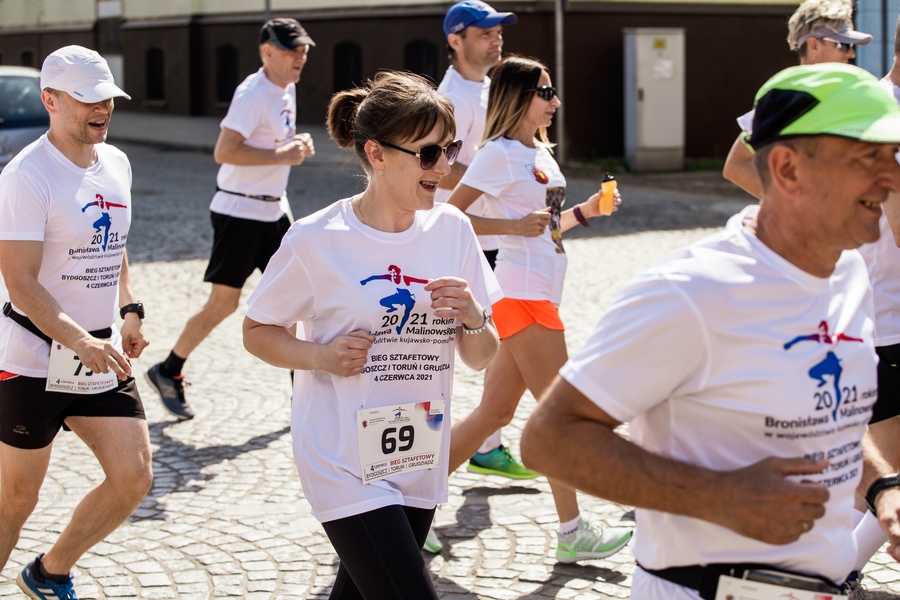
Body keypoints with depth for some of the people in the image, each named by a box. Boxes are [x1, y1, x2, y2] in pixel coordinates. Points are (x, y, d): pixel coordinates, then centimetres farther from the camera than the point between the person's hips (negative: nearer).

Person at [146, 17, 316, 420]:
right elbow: (224, 151, -26)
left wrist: (297, 146, 6)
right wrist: (282, 155, -24)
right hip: (239, 212, -8)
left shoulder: (287, 88, 10)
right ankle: (167, 373, 14)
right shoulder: (253, 93, -18)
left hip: (271, 211, 8)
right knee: (223, 303, -2)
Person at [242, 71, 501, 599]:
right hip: (345, 464, -5)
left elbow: (481, 358, 7)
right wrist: (322, 355, -17)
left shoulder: (452, 230, 0)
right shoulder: (317, 240, -12)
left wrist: (473, 317, -15)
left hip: (419, 463, 5)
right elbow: (257, 332, 0)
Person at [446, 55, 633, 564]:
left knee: (495, 412, 10)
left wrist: (586, 211, 9)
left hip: (540, 294, 9)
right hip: (522, 292, -9)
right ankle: (573, 532, 7)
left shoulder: (541, 152, 17)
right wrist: (513, 225, -19)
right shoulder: (500, 153, -10)